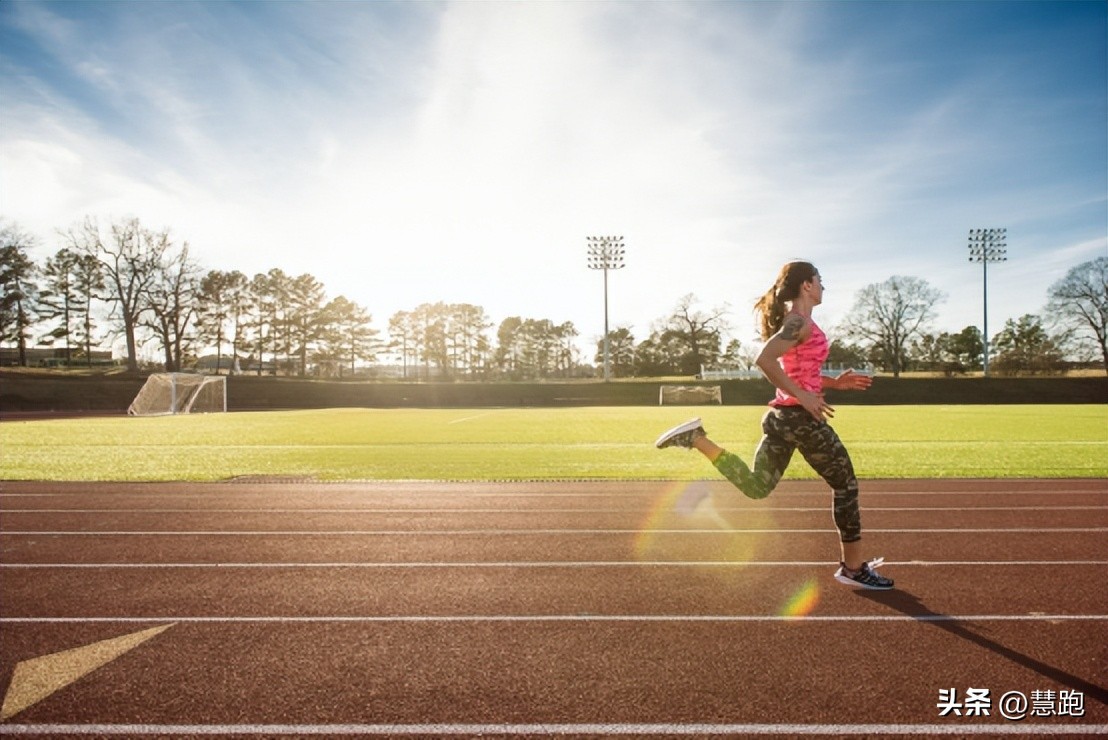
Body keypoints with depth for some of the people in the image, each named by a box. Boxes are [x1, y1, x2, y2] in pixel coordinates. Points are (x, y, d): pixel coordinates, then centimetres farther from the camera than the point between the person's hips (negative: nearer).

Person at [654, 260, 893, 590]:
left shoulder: (794, 320, 16)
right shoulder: (801, 322, -13)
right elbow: (765, 360, -28)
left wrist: (835, 382, 17)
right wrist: (803, 397, -24)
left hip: (783, 415, 9)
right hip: (802, 417, -9)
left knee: (755, 486, 11)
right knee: (846, 486, 7)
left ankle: (697, 438, 0)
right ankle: (853, 568, 18)